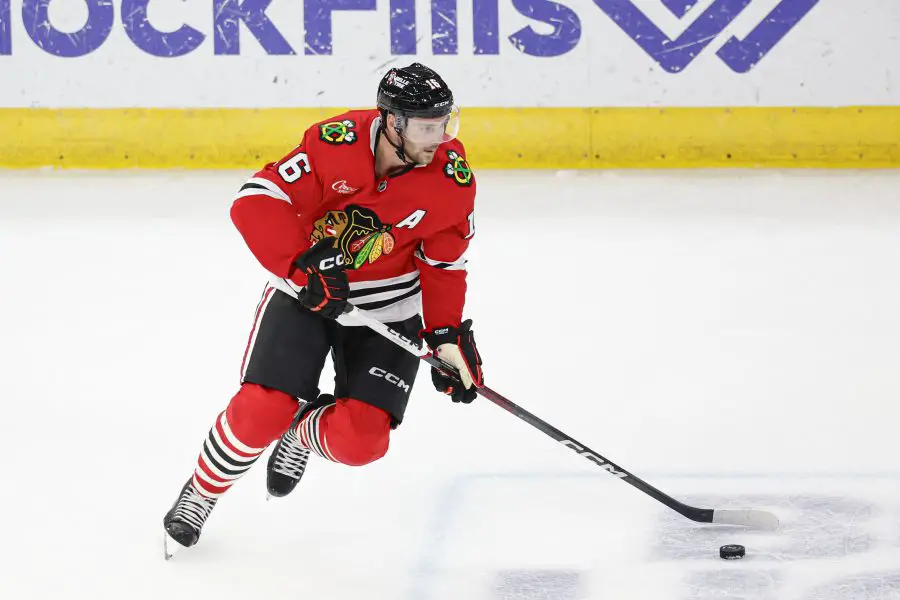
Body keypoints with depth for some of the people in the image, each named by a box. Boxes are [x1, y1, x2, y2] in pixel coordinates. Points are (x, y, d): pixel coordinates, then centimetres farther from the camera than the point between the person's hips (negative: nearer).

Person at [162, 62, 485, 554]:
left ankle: (303, 431, 24)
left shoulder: (452, 178, -15)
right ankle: (200, 494, 15)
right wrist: (305, 267, -32)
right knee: (260, 411, -15)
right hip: (306, 291, -2)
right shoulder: (337, 143, -25)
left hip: (388, 309, 2)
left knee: (359, 440, -14)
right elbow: (255, 203, -25)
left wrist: (447, 337, -7)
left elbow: (444, 264, -1)